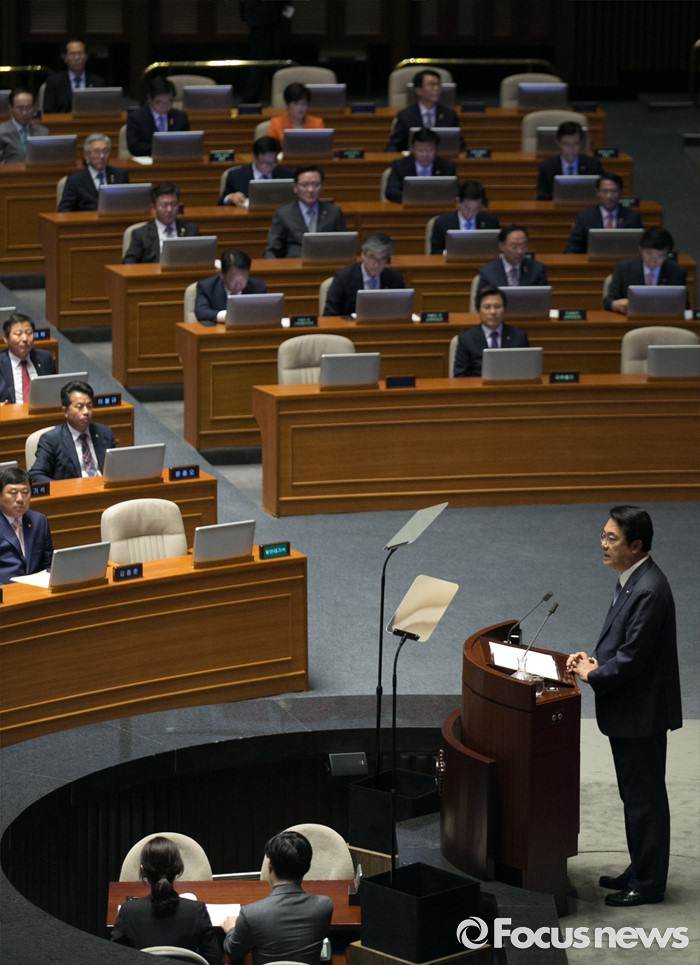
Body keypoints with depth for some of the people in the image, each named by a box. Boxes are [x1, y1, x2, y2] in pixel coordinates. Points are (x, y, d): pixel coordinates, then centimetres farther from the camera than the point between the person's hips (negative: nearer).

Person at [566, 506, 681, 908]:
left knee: (644, 797, 1)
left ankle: (648, 883, 11)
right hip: (629, 711, 10)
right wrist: (595, 659, 2)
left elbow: (631, 659, -25)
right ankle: (641, 871, 30)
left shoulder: (649, 591, -25)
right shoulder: (632, 581, 7)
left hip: (641, 713, -10)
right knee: (635, 795, 19)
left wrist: (594, 674, -11)